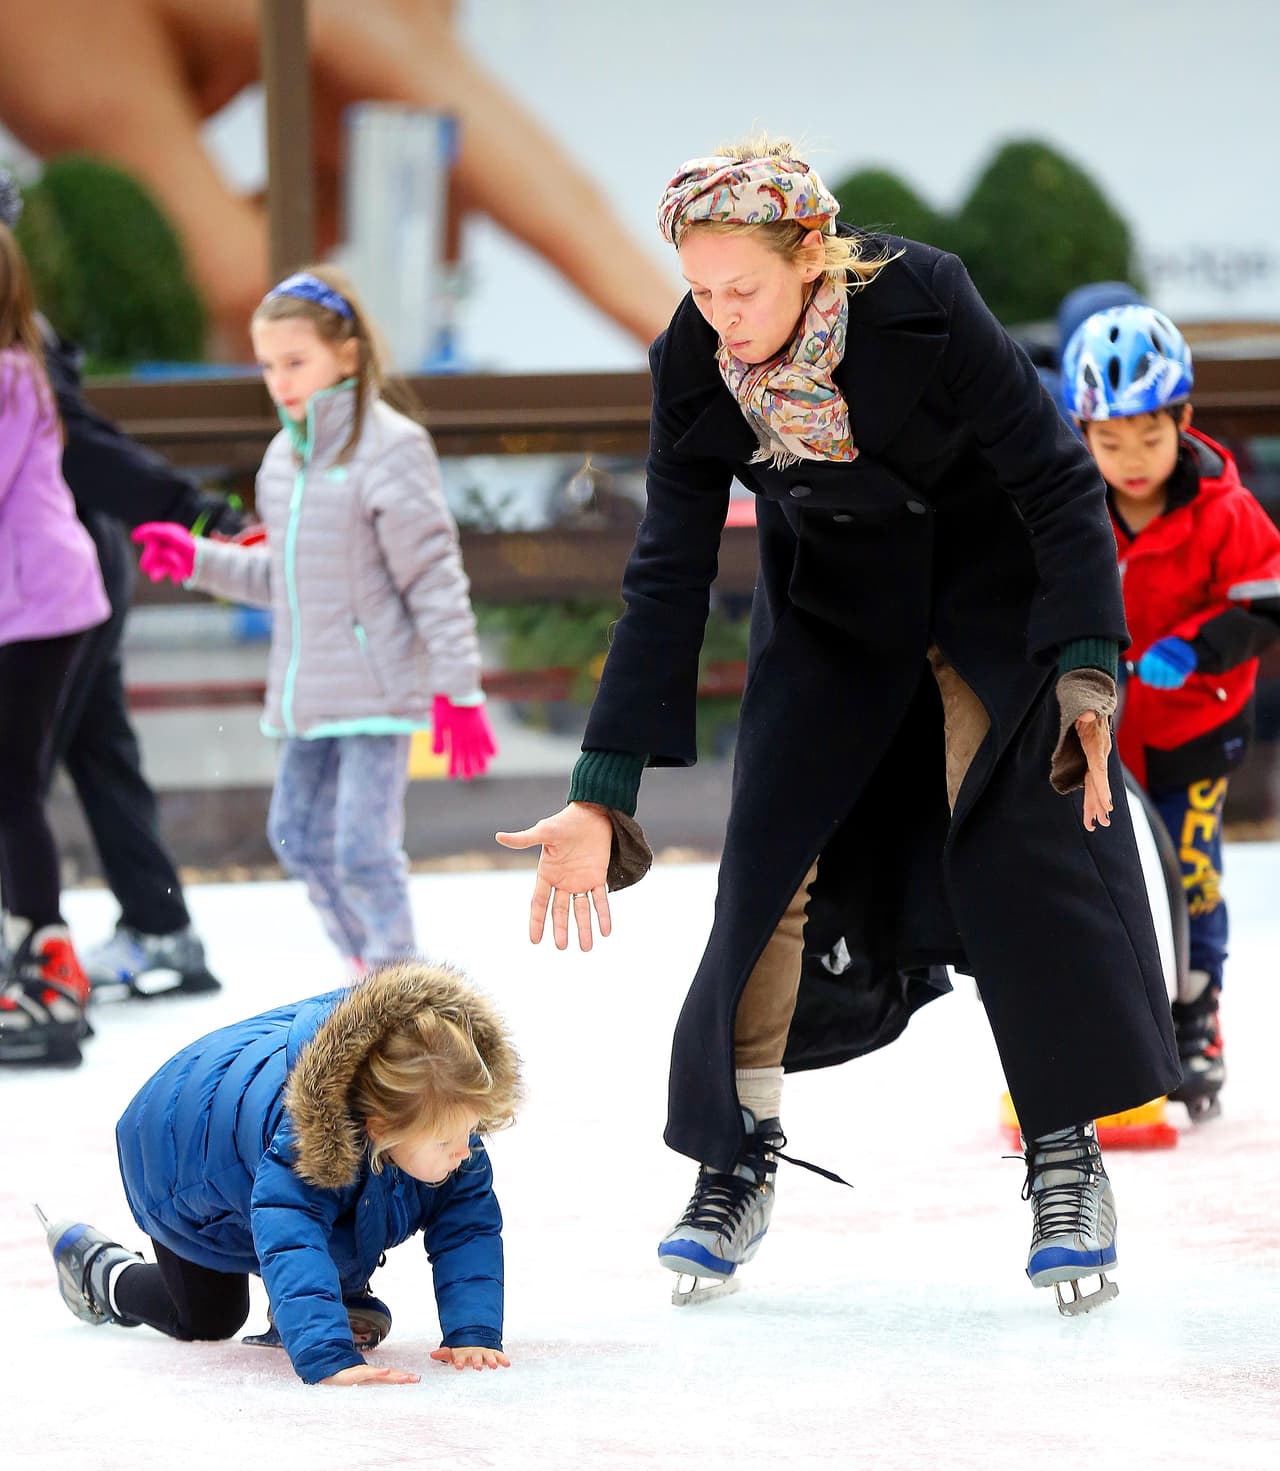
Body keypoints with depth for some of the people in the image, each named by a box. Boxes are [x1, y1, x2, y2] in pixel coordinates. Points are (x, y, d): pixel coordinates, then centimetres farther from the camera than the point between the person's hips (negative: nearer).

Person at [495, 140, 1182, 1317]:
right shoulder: (696, 364, -21)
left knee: (1024, 842, -14)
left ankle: (1068, 1161, -2)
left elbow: (1062, 486, -24)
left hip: (989, 578, -3)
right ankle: (738, 1162, 8)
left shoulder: (923, 304, -32)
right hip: (832, 602, 3)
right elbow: (668, 579, -15)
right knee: (771, 855, -6)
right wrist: (602, 796, -18)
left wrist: (1086, 672, -34)